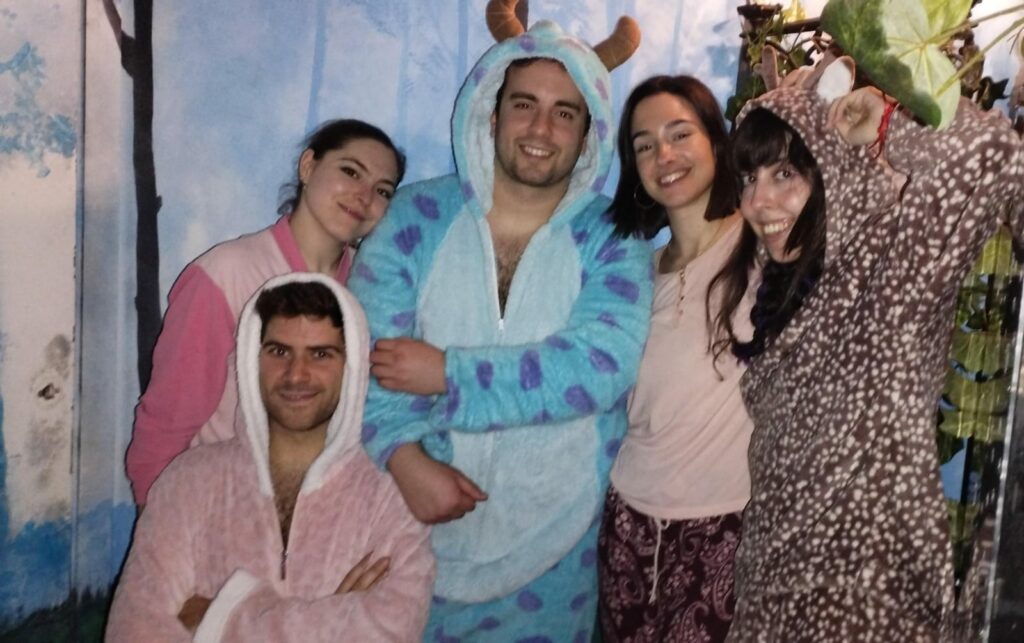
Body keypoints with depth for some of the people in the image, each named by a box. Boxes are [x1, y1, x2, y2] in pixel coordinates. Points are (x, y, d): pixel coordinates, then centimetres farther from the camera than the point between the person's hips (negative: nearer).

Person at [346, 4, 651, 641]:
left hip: (550, 539, 0)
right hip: (418, 521, 1)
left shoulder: (613, 241, -5)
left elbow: (601, 366, -20)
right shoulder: (419, 216, -3)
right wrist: (408, 459, -25)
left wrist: (449, 374, -21)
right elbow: (370, 349, -10)